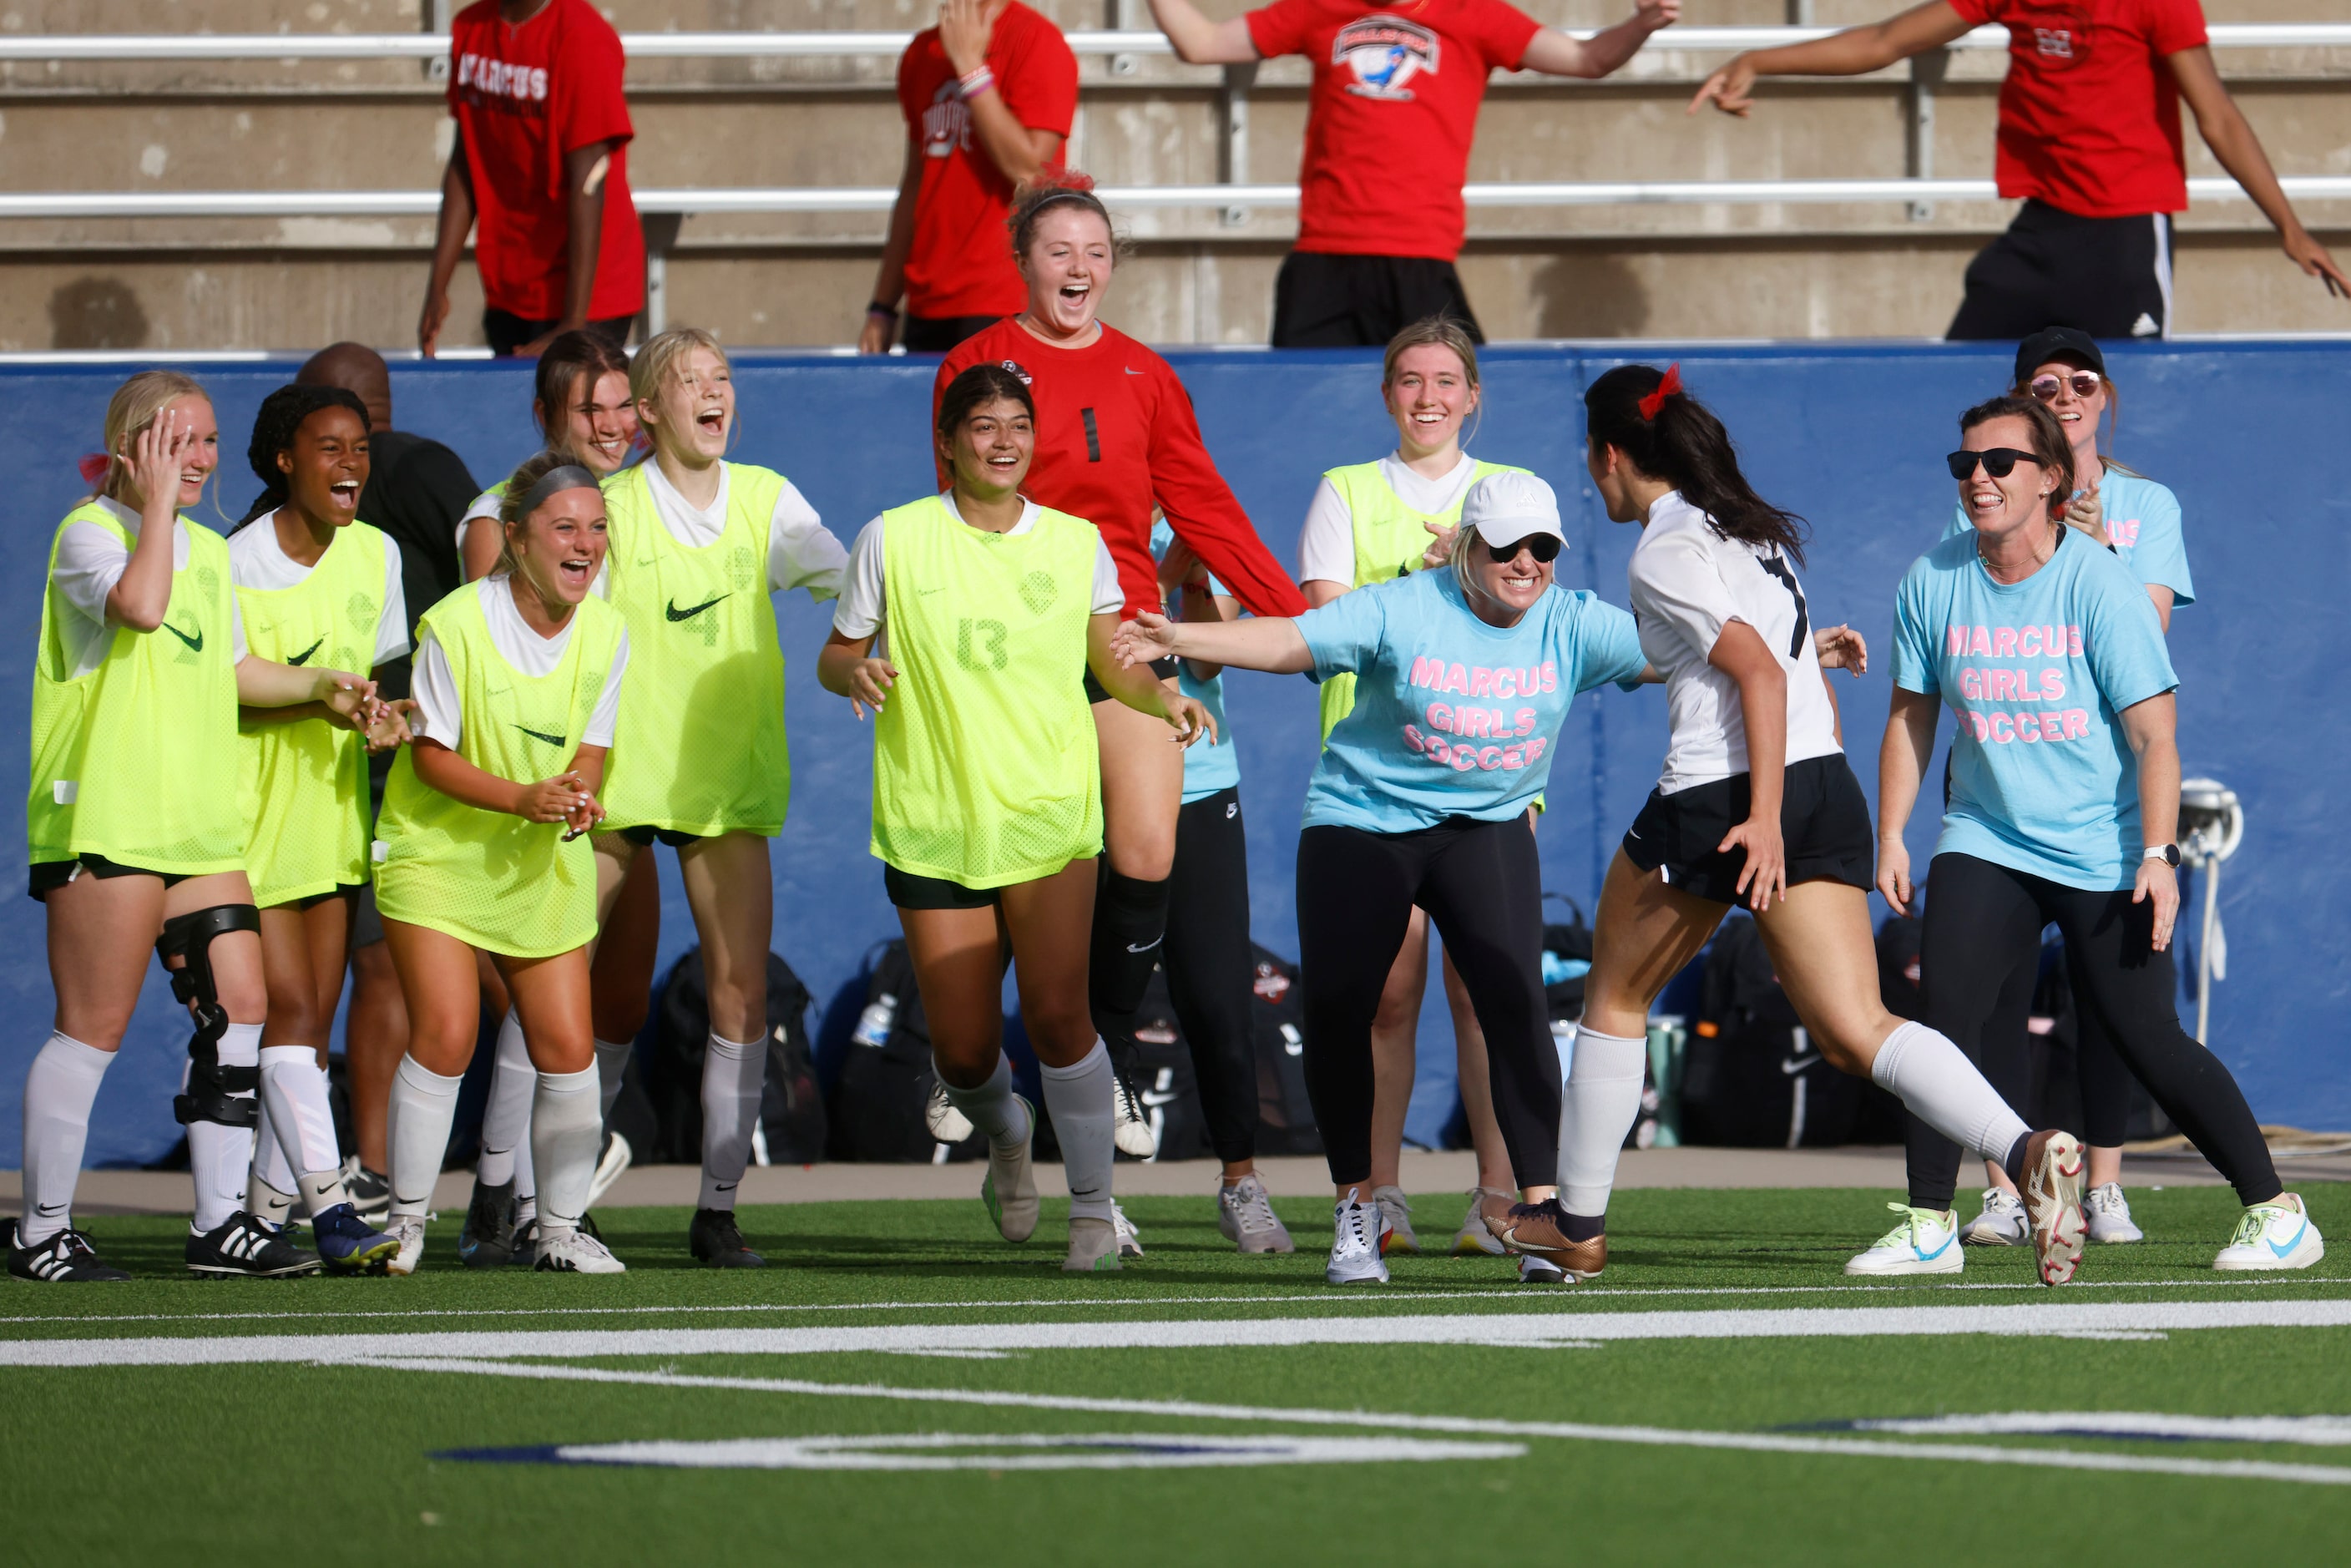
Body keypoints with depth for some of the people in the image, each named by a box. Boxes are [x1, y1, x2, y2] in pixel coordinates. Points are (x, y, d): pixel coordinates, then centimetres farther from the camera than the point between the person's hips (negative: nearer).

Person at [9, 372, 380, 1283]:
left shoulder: (208, 550, 19)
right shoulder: (88, 533, -7)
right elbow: (140, 605, -28)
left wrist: (320, 685, 18)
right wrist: (156, 502, -17)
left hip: (200, 823, 8)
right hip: (104, 821, -8)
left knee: (239, 1007, 1)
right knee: (94, 1027, -6)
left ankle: (221, 1223, 8)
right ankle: (40, 1233, 3)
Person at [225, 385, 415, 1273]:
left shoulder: (375, 555, 5)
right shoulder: (235, 566, -13)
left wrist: (385, 716, -3)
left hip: (334, 806, 6)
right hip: (255, 809, -6)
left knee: (314, 1022, 6)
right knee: (288, 1010, -13)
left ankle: (266, 1207, 14)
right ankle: (329, 1204, -20)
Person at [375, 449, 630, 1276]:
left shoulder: (605, 632, -4)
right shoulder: (456, 624, -18)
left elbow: (590, 746, 5)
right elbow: (429, 751, -13)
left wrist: (577, 797, -18)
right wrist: (521, 799, -26)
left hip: (546, 865, 5)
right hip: (440, 852, -4)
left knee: (567, 1047, 0)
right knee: (445, 1035, -15)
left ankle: (560, 1229, 15)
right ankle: (406, 1223, -2)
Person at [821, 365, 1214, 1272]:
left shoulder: (1075, 544, 4)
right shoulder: (893, 541, 0)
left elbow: (1111, 661, 14)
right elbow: (835, 658, 8)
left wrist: (1161, 698, -7)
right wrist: (856, 671, -15)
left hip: (1050, 816, 0)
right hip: (931, 826, 0)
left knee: (1056, 1012, -16)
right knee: (963, 1051, 1)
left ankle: (1093, 1210, -2)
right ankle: (1006, 1138, 37)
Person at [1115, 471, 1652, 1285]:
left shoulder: (1571, 625, -5)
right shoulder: (1402, 611, -13)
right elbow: (1290, 640, -19)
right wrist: (1179, 637, -32)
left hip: (1487, 828, 1)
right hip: (1362, 821, -1)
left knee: (1513, 1005, -17)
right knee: (1335, 1016, -3)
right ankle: (1355, 1214, 15)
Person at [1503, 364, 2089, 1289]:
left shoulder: (1663, 554, -8)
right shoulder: (1753, 528, 19)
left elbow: (1763, 673, -18)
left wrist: (1764, 818, -22)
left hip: (1717, 800, -7)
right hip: (1828, 787, 7)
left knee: (1615, 998, 16)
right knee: (1854, 1032, -4)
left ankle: (1576, 1224, 26)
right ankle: (2026, 1153, -28)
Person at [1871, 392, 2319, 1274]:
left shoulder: (2098, 585, -12)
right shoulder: (1933, 583, 0)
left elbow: (2153, 734, -12)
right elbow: (1910, 719, 12)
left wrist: (2156, 855, -19)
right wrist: (1890, 838, 7)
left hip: (2103, 858, -4)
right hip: (1984, 842, 4)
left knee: (2149, 1042, -4)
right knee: (1940, 1016, -12)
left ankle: (2275, 1213, 8)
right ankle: (1928, 1224, -3)